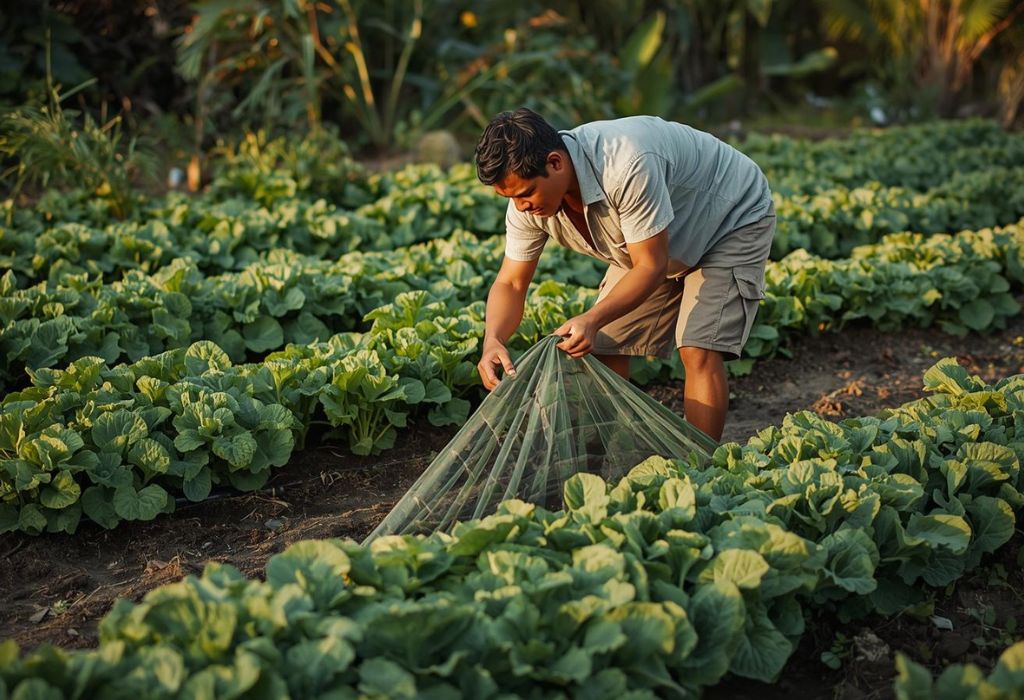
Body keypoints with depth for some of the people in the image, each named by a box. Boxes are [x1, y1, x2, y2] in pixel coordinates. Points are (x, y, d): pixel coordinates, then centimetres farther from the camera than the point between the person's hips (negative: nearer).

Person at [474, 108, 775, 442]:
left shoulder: (627, 166, -42)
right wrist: (493, 340, -33)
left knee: (698, 350, -22)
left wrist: (592, 320, -49)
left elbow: (652, 266, -35)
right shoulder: (529, 193, -19)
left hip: (733, 218, -7)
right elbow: (510, 283, -13)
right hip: (649, 244, 7)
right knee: (604, 346, -2)